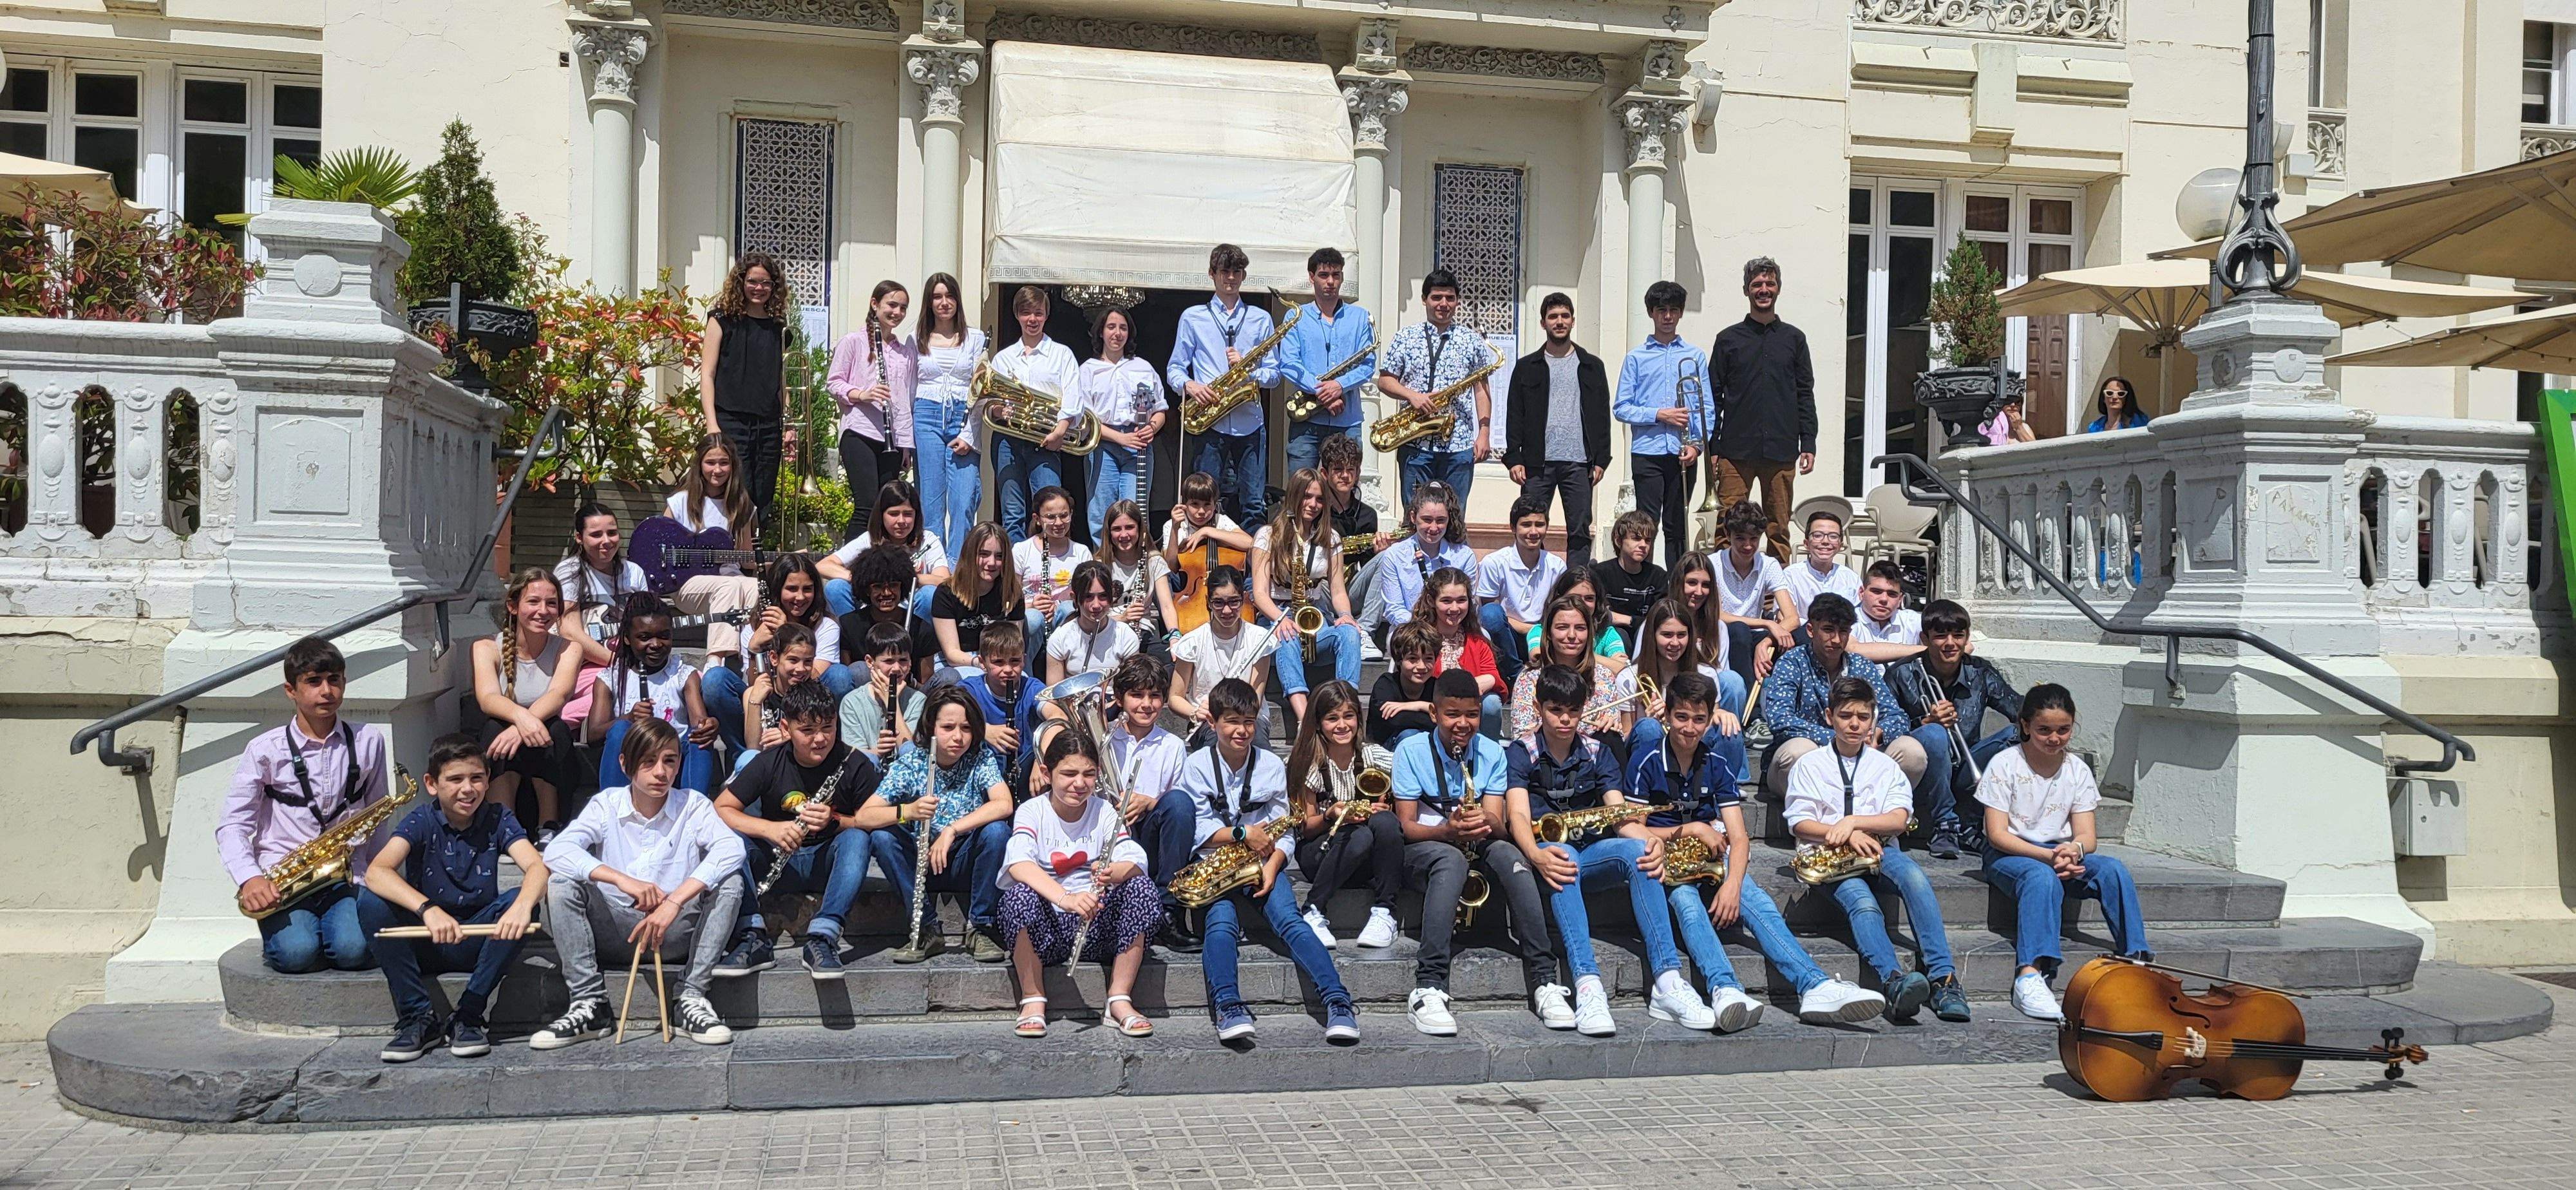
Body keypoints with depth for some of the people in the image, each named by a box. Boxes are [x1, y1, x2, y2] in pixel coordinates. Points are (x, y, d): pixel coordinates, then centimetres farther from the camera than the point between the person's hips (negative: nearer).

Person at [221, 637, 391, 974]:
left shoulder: (368, 741, 8)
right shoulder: (265, 750, 1)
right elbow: (232, 824, 0)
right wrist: (249, 879, -18)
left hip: (344, 879, 1)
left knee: (353, 950, -27)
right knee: (297, 953, -28)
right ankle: (281, 934, 7)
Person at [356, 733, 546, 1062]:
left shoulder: (498, 819, -4)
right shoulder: (421, 822, -8)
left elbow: (537, 867, -21)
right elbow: (376, 872, -27)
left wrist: (523, 904, -45)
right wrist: (428, 909, -45)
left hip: (479, 940, 0)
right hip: (424, 944, 0)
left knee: (524, 902, -27)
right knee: (371, 900, -25)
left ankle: (468, 1017, -19)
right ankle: (418, 1018, -19)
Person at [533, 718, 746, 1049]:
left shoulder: (692, 805, -2)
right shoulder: (606, 805, 0)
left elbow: (732, 848, -22)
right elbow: (557, 851, -18)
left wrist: (674, 901, -34)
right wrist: (622, 880, -34)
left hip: (675, 934, 0)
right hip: (613, 932, 1)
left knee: (730, 883, -24)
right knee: (560, 881, -21)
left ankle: (692, 1001, -19)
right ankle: (588, 1004, -17)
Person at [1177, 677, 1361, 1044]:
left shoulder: (1271, 766, 7)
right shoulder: (1197, 766, 0)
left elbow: (1281, 830, 6)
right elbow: (1198, 831, -6)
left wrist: (1272, 864, -12)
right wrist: (1243, 833, -17)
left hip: (1259, 862, 1)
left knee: (1289, 920, -24)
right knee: (1222, 921, -30)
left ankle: (1338, 1003, -37)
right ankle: (1229, 1007, -47)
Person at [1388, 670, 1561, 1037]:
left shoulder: (1493, 754, 2)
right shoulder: (1411, 752, -6)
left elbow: (1497, 824, -4)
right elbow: (1406, 825, -10)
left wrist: (1485, 824, -30)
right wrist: (1447, 831, -30)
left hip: (1476, 845, 3)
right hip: (1422, 846, -3)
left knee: (1510, 856, -31)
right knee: (1452, 861, -38)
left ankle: (1543, 980, -31)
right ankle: (1428, 989, -45)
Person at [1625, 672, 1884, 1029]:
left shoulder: (1717, 764, 6)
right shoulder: (1646, 761, -3)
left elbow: (1739, 837, -3)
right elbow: (1634, 830, -4)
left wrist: (1732, 884, -22)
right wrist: (1692, 829, -12)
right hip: (1666, 864, -3)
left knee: (1755, 899, -27)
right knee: (1685, 899, -37)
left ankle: (1816, 987, -46)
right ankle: (1725, 990, -60)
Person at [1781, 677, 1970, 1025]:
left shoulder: (1885, 766, 17)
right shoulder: (1810, 764, 12)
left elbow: (1898, 820, 2)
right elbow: (1799, 824, 1)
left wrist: (1853, 822, -14)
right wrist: (1845, 835, -15)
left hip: (1879, 851, 2)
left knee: (1915, 879, -33)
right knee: (1862, 904, -34)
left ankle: (1942, 978, -39)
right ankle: (1894, 982, -56)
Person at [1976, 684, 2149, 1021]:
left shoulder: (2078, 770, 6)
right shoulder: (2005, 765, -7)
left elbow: (2087, 836, 1)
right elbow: (1997, 834, -12)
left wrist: (2073, 850, -25)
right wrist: (2048, 856, -24)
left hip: (2061, 853, 4)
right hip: (2009, 855, -4)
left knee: (2112, 868, -25)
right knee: (2042, 876, -38)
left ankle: (2134, 959, -23)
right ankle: (2030, 975, -49)